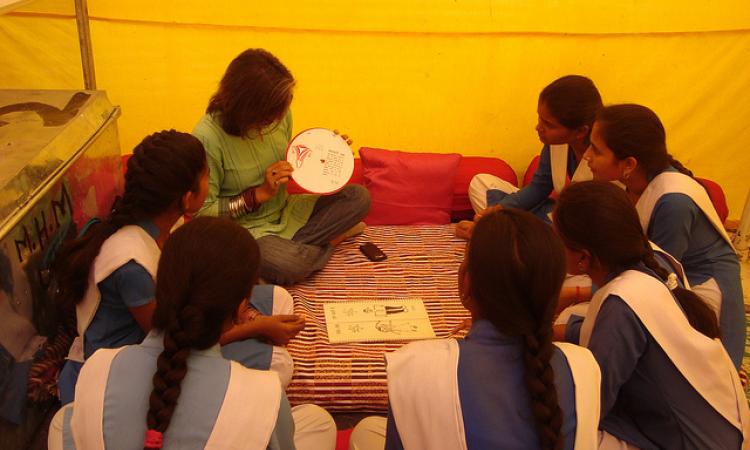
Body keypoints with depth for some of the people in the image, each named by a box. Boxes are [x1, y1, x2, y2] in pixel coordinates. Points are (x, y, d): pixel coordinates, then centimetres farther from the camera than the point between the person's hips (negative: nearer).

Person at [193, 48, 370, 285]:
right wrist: (260, 193, -24)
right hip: (244, 228, -6)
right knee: (289, 265, -35)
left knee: (359, 197, -5)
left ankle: (288, 245, -9)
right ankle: (330, 239, -2)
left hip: (286, 213, 6)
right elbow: (201, 211, -19)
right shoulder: (208, 137, -25)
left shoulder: (279, 113, -6)